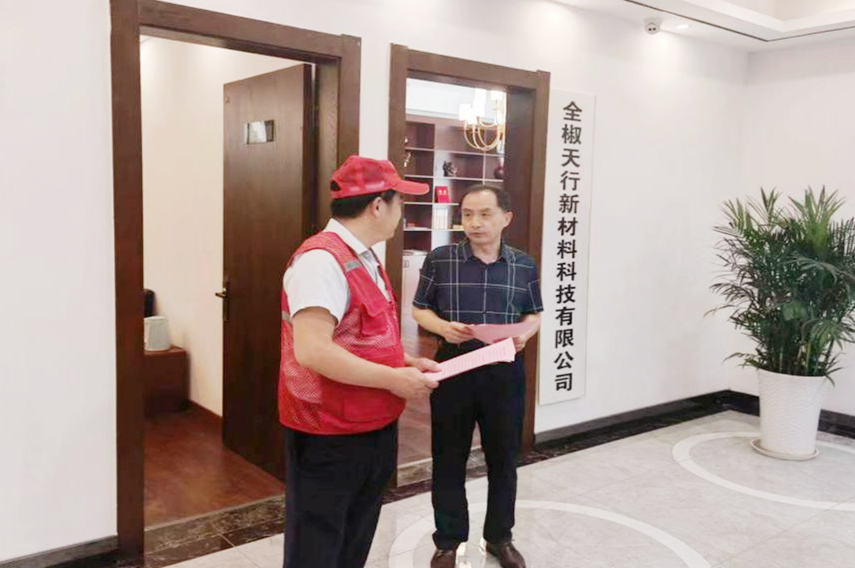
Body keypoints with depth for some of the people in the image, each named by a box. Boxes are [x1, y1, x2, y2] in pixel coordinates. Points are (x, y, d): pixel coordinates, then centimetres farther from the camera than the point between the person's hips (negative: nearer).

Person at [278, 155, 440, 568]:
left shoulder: (364, 259, 11)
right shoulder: (322, 259, -22)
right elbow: (312, 351, -31)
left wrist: (408, 362, 7)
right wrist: (394, 379, -24)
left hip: (373, 429, 10)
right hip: (330, 438, -10)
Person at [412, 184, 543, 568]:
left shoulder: (524, 265, 2)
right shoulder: (439, 260, -4)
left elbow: (534, 314, 12)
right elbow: (420, 309, 3)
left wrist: (525, 333, -9)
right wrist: (442, 326, -17)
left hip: (505, 372, 2)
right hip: (453, 370, -1)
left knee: (503, 458, 13)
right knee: (449, 460, 8)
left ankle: (499, 536, 33)